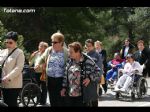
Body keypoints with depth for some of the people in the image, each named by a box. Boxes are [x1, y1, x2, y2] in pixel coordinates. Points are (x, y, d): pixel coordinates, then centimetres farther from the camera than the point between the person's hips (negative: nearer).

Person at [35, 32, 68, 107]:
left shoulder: (66, 52, -9)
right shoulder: (48, 50, 5)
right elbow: (42, 58, 21)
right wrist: (38, 64, 2)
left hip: (61, 80, -4)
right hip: (50, 79, 4)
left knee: (61, 101, 0)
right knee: (52, 101, 13)